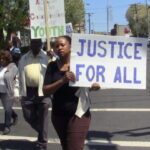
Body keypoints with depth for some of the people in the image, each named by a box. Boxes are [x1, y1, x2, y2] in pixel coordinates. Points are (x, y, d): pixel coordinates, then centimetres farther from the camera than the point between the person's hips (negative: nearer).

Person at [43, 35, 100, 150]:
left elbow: (95, 84, 4)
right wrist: (62, 80, -24)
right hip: (58, 116, 4)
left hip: (78, 114, -4)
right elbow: (46, 91, -8)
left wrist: (95, 85, -20)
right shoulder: (52, 66, 1)